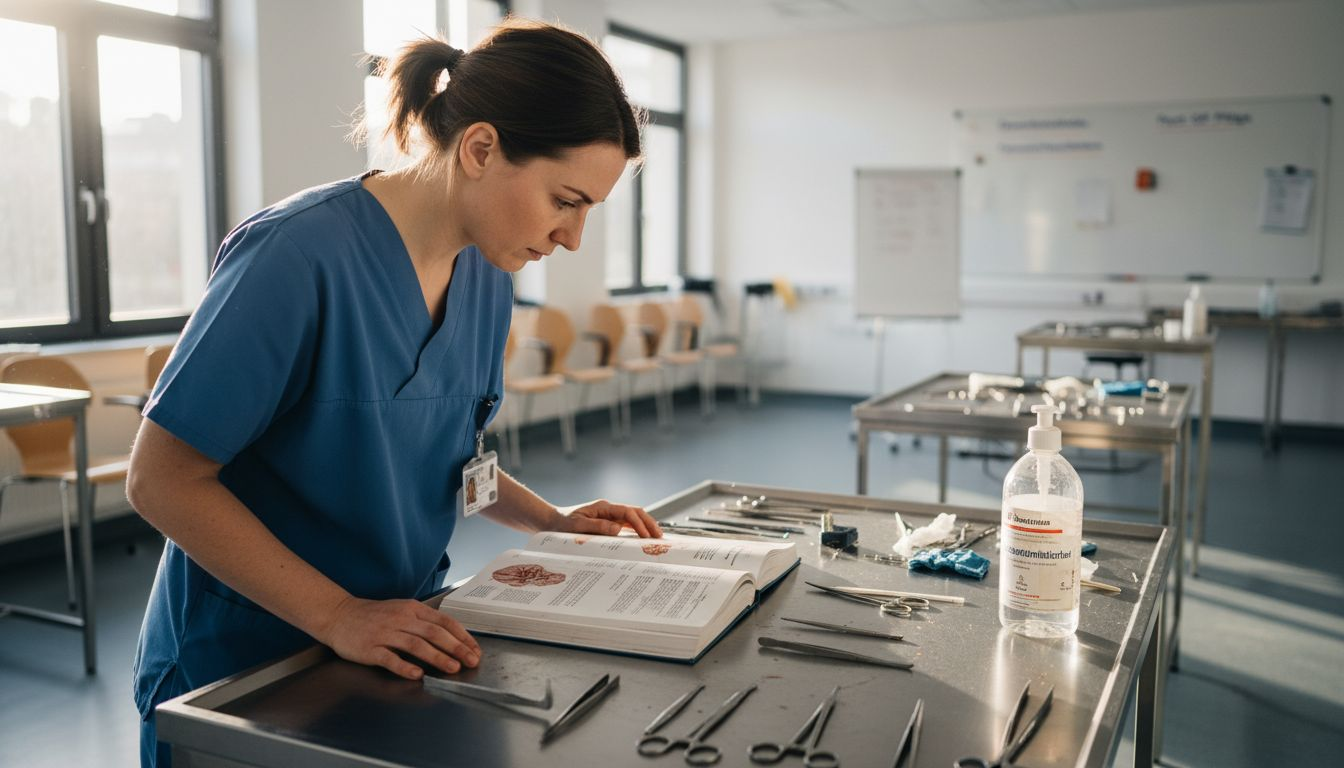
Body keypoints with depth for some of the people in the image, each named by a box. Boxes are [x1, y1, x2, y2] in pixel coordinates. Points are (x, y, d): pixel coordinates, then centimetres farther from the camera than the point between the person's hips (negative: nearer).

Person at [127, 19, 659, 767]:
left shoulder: (488, 275, -2)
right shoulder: (303, 254, -24)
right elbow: (164, 479, -20)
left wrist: (552, 520, -3)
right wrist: (339, 616, -26)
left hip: (403, 644, 6)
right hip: (240, 669, -6)